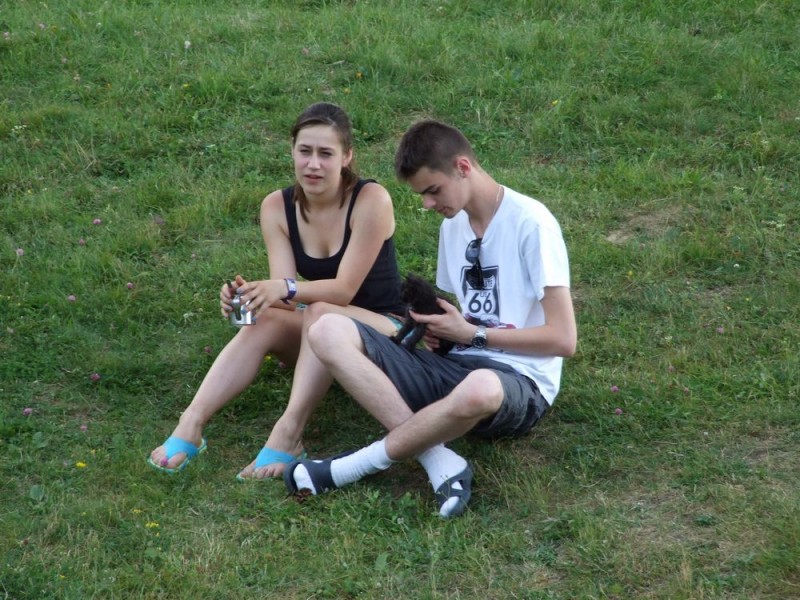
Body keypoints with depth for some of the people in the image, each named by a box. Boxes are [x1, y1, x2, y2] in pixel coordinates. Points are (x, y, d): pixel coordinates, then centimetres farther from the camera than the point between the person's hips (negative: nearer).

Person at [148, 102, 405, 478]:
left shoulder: (371, 201, -20)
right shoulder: (277, 208, -7)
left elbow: (345, 289, -25)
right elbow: (285, 292, -16)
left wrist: (286, 289, -42)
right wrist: (254, 294, -39)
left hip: (385, 330, -4)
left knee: (321, 313, -35)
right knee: (264, 322, -27)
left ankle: (288, 434, -44)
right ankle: (191, 425, -39)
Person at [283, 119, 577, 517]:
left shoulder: (530, 223, -9)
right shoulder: (453, 225, 14)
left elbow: (563, 339, -13)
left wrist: (471, 335, -8)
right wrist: (440, 329, 2)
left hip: (519, 384, -7)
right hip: (455, 368, 7)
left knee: (479, 389, -46)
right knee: (328, 332, -13)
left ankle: (353, 467, -20)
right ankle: (441, 463, -25)